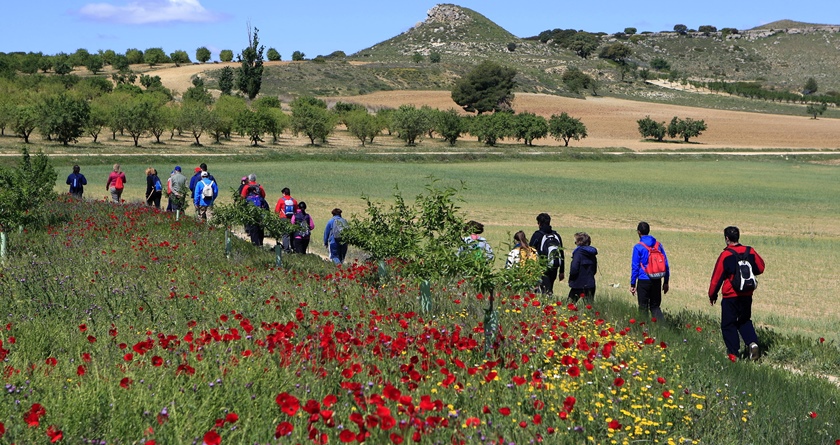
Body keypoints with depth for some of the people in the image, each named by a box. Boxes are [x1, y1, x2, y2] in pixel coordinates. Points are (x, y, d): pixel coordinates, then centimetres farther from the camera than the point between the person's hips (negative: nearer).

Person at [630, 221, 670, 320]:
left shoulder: (638, 247, -8)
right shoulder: (658, 245, 5)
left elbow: (635, 267, -7)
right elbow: (666, 264, 6)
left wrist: (632, 284, 0)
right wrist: (666, 282, 13)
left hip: (644, 281, -4)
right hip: (657, 281, 4)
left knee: (643, 308, 6)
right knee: (655, 306, 12)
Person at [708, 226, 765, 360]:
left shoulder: (725, 255, -13)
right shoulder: (750, 252, -1)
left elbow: (716, 277, -8)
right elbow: (760, 268, 10)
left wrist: (712, 295, 3)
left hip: (731, 296, -5)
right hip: (747, 295, 5)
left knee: (728, 324, 7)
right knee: (745, 321, 20)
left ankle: (733, 352, 5)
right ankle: (752, 343, -2)